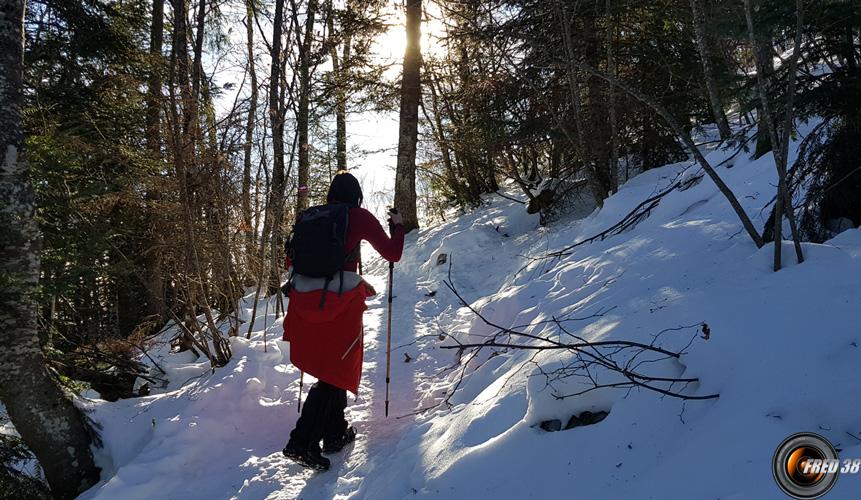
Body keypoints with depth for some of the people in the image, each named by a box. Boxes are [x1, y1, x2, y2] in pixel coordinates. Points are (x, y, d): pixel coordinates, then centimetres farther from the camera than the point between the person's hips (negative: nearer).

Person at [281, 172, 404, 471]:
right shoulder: (360, 217, 0)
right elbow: (393, 254, 6)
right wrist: (397, 225, 22)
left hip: (305, 300, 6)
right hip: (340, 303, -5)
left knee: (331, 368, 19)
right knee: (336, 372, 3)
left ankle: (336, 434, 29)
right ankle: (301, 443, -4)